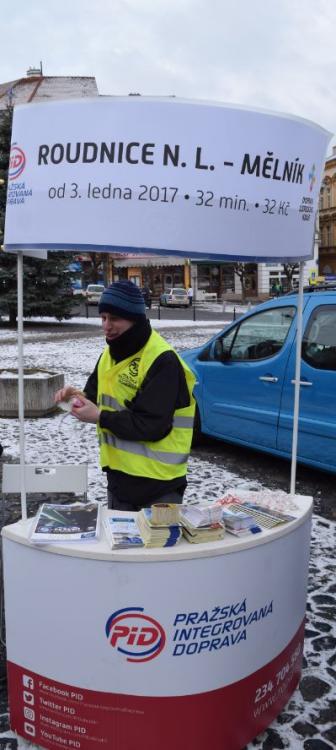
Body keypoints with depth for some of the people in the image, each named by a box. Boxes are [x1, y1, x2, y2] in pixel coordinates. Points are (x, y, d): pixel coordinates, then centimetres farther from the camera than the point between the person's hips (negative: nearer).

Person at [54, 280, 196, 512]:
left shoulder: (162, 361, -21)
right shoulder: (111, 352, 8)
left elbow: (152, 425, -24)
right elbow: (100, 395, 17)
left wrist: (100, 417, -22)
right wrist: (80, 396, -6)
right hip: (118, 474, 8)